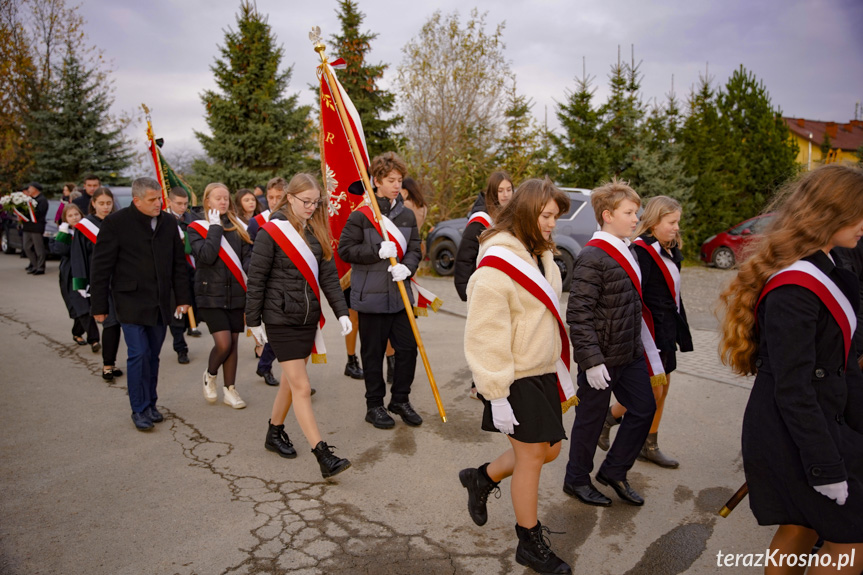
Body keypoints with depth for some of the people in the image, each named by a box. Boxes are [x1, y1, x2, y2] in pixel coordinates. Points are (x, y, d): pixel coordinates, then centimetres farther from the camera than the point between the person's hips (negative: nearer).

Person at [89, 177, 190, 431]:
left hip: (160, 303, 4)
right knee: (139, 355, -5)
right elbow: (101, 267, -5)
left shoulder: (169, 222, 6)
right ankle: (139, 410, 9)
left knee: (153, 356, 10)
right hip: (131, 302, -4)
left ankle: (150, 404, 24)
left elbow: (178, 263, 11)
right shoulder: (116, 223, -7)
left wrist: (182, 297, 9)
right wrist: (99, 305, -5)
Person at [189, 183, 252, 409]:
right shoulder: (196, 228, -1)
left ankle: (230, 389, 21)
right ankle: (210, 375, 21)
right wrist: (215, 226, -12)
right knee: (223, 342, -11)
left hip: (236, 294, 4)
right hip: (211, 294, -3)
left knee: (233, 341, 7)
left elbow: (247, 255, 3)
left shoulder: (237, 227, 9)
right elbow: (206, 255, -17)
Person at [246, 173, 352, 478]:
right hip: (281, 319, -6)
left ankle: (275, 433, 37)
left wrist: (341, 312, -2)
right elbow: (256, 279, -8)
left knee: (291, 380, 16)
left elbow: (328, 275, 5)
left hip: (309, 317, 6)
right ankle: (323, 456, -4)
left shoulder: (317, 232, 6)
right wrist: (254, 320, -7)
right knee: (301, 387, -6)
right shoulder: (271, 232, -10)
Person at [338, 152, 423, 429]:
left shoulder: (407, 215, 7)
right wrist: (378, 252, -20)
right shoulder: (361, 215, -8)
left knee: (408, 347, 7)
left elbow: (415, 249, 9)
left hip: (400, 294, 5)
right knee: (373, 353, 6)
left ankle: (400, 399, 27)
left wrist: (407, 267, -13)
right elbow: (345, 250, -8)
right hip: (371, 295, -4)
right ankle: (374, 406, 23)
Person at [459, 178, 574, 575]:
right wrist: (497, 394, -20)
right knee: (532, 455, 3)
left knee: (549, 449, 14)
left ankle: (482, 478, 36)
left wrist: (561, 368, 20)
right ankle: (530, 543, 25)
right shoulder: (497, 265, -19)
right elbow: (485, 335, -21)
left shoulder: (541, 256, 10)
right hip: (516, 378, -9)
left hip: (543, 371, 9)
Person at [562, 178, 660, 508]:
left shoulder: (627, 253, 10)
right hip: (601, 358, -9)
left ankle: (613, 471, 31)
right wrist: (591, 360, -25)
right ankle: (576, 480, 28)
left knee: (644, 408, 14)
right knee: (591, 419, 6)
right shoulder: (592, 258, -19)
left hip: (630, 354, 9)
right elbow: (578, 314, -23)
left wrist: (644, 350, 21)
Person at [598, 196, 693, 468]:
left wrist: (679, 329, 15)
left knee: (661, 389, 14)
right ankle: (607, 420, 18)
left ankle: (650, 446, 26)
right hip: (650, 329, -9)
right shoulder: (642, 250, -18)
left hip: (667, 329, 9)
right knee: (652, 392, -4)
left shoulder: (667, 251, 11)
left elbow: (671, 293, 15)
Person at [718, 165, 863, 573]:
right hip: (793, 431, -9)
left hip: (818, 418, 9)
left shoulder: (826, 271, 8)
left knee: (800, 527, 18)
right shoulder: (793, 290, -23)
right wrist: (827, 470, -19)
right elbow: (793, 390, -23)